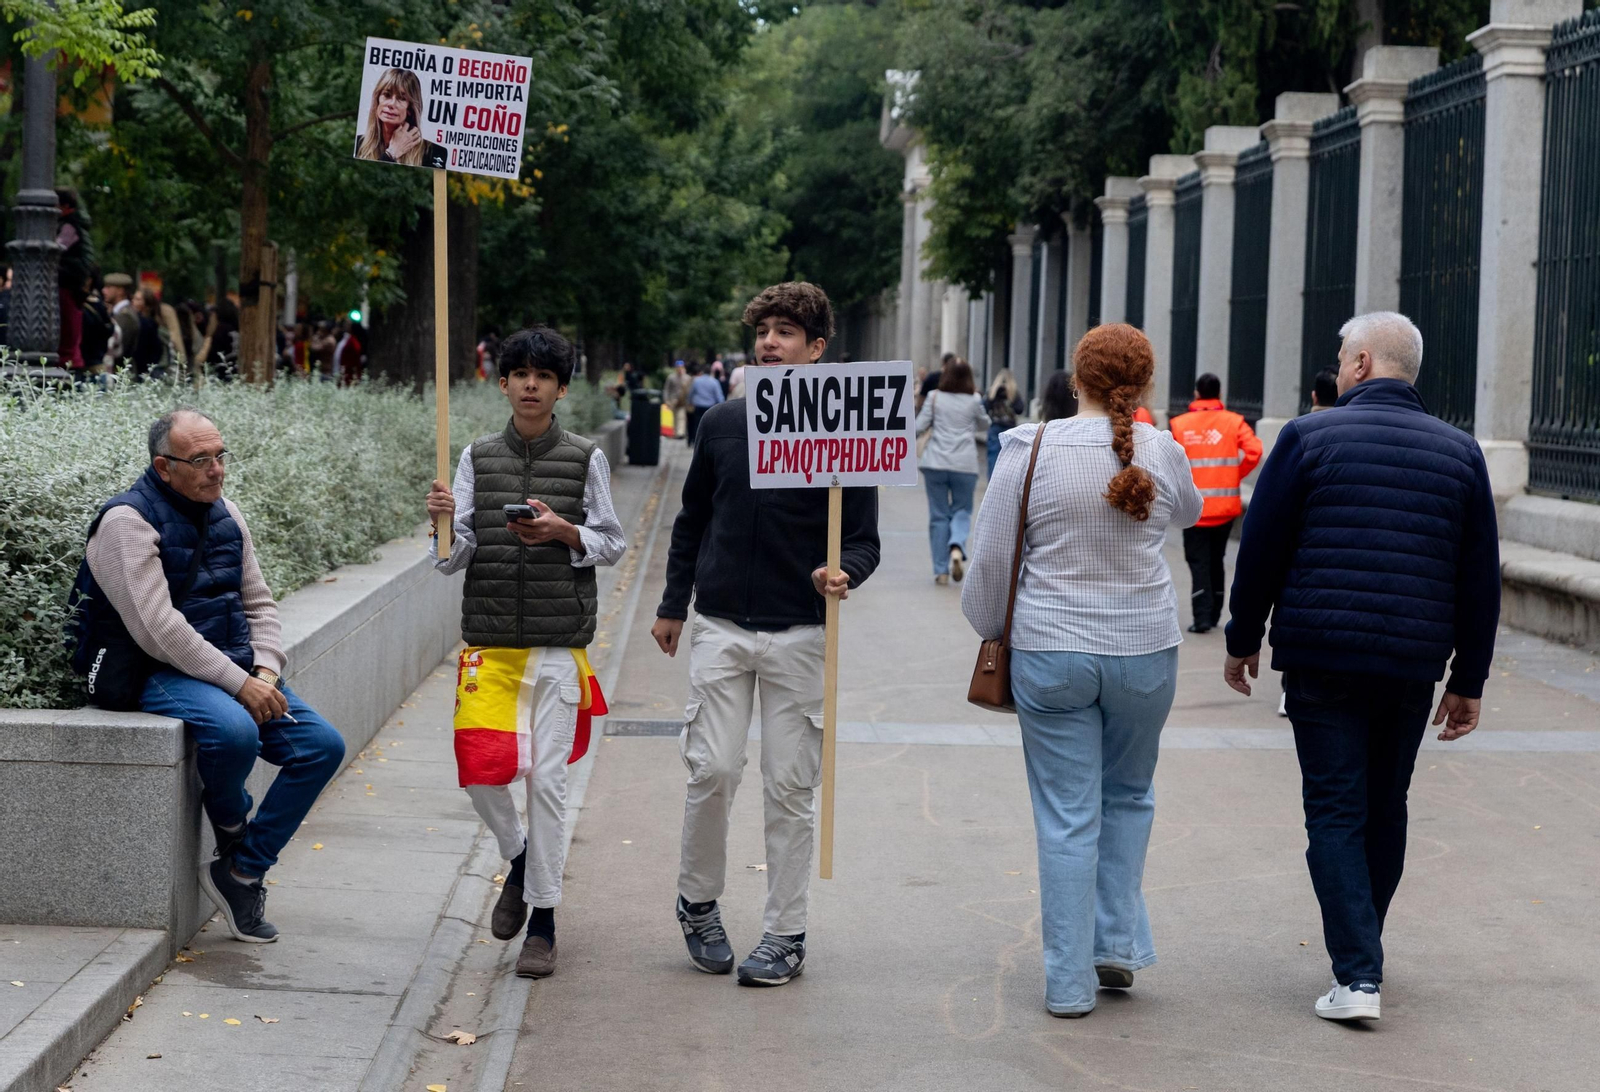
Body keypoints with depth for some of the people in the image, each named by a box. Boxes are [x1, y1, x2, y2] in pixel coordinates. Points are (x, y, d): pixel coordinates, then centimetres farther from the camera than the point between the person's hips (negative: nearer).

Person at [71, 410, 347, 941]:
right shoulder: (127, 521, -13)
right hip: (161, 675, -8)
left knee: (324, 746, -7)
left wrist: (266, 671, -3)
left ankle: (242, 872, -2)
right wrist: (240, 684, -22)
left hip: (238, 670, 8)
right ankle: (231, 828, -2)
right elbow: (158, 629, -21)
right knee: (235, 732, -36)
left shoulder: (225, 513, 11)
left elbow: (258, 603, 16)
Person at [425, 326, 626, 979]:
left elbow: (612, 545, 5)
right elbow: (454, 559, 5)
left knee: (547, 778, -4)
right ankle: (518, 859, 27)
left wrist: (564, 530, -13)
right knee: (479, 768, -5)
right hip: (488, 640, 2)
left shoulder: (585, 459, 2)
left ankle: (543, 923, 5)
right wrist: (444, 525, -17)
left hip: (558, 641, -2)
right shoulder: (477, 458, 6)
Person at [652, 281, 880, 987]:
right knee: (713, 772, -4)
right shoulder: (721, 425, 6)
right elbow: (692, 522, 17)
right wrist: (672, 605, 18)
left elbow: (864, 540, -1)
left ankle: (786, 935, 12)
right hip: (721, 627, 2)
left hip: (801, 636, -2)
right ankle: (698, 902, 19)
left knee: (790, 785, 2)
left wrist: (842, 574, -22)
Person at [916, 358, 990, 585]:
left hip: (935, 463, 0)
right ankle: (957, 546, -19)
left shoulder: (935, 398, -2)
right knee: (962, 511, 12)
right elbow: (984, 425, 17)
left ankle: (941, 570, 6)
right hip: (965, 464, 0)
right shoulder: (973, 401, 1)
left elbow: (920, 427, -2)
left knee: (939, 515, 7)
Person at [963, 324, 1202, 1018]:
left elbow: (991, 558, -4)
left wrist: (990, 628, 12)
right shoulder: (1162, 453, -3)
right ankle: (1115, 942, 18)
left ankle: (1069, 982, 8)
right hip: (1145, 650, 1)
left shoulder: (1030, 448, -9)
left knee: (1067, 817, 5)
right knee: (1128, 796, 23)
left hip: (1049, 653, -1)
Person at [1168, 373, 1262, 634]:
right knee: (1216, 559, 16)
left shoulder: (1179, 424, -1)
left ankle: (1202, 616, -10)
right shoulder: (1234, 422, 0)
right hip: (1225, 505, 1)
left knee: (1198, 562, 2)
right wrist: (1235, 475, 1)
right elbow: (1254, 450, -12)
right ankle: (1213, 614, 22)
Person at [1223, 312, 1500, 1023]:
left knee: (1335, 811, 0)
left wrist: (1243, 640, 10)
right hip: (1413, 668, 3)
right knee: (1386, 806, 18)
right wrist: (1468, 681, 14)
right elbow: (1481, 578, 8)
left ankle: (1357, 976, -10)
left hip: (1321, 662, -3)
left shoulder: (1309, 437, -3)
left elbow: (1261, 551, -3)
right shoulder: (1459, 452, 7)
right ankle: (1361, 951, 31)